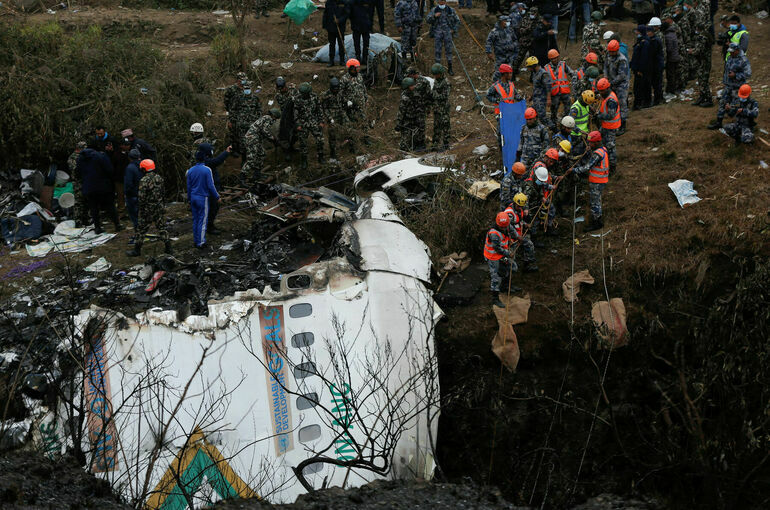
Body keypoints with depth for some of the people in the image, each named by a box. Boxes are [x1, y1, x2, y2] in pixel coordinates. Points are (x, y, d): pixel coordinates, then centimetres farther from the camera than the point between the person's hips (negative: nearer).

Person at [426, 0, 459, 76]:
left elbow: (457, 21, 13)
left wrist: (454, 30, 2)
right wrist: (434, 16, -20)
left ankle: (450, 68, 9)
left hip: (447, 33, 0)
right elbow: (428, 21, -3)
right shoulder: (434, 10, 3)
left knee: (448, 50, 1)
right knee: (437, 51, -1)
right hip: (437, 33, 0)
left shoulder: (451, 10, 4)